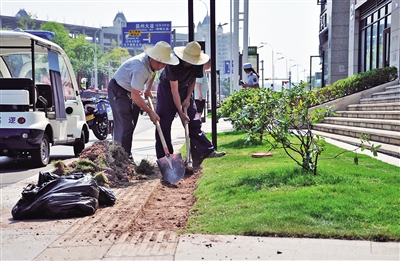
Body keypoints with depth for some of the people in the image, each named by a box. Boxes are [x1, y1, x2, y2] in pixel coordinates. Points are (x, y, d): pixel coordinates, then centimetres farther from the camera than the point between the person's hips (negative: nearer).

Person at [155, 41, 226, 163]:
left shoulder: (197, 65, -16)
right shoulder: (173, 63, -31)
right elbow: (174, 90, -28)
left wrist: (188, 98, -8)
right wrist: (180, 112, -27)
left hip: (184, 90, 4)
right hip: (167, 89, -4)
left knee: (194, 122, -2)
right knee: (164, 125, -6)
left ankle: (207, 151, -1)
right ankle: (163, 158, 2)